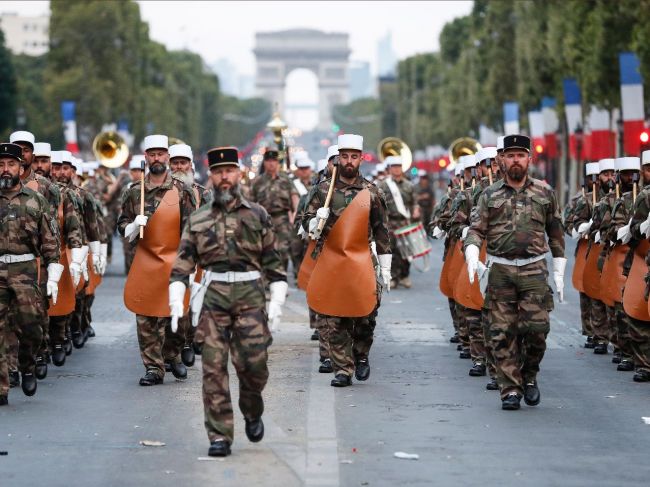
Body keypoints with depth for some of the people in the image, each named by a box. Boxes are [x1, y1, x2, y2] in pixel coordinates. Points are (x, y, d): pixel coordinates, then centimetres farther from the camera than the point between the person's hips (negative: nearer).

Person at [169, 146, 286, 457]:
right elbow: (183, 262, 9)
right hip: (212, 295, 1)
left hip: (250, 294, -1)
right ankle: (220, 437, 0)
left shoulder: (257, 215, 11)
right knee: (214, 367, -4)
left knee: (254, 361, -8)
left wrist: (277, 300, 3)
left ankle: (252, 412, 22)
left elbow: (272, 261, 11)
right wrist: (176, 298, -4)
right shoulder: (198, 219, 13)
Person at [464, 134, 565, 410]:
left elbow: (555, 233, 12)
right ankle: (511, 390, 7)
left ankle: (529, 376, 16)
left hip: (534, 270, 0)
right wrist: (472, 256, -18)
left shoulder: (545, 192, 9)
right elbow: (476, 230, 2)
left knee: (537, 327, -9)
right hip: (500, 271, 0)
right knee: (503, 333, -1)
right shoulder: (490, 195, 7)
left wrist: (559, 273, 9)